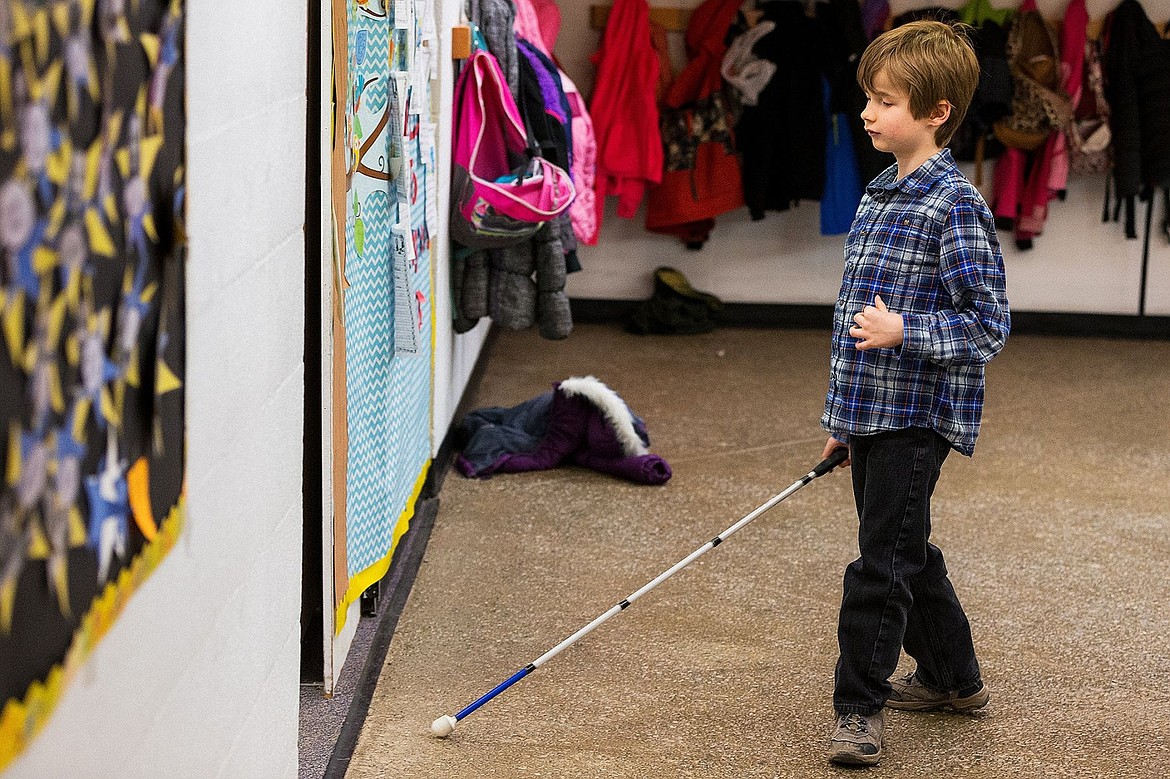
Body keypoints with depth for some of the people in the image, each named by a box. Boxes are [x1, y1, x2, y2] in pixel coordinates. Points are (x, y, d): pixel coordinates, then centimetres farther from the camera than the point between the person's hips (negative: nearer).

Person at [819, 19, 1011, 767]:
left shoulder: (955, 206, -15)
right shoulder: (879, 196, 12)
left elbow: (988, 325, -16)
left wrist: (903, 332, -27)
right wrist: (844, 417, 21)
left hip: (919, 417, -9)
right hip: (871, 414, 9)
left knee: (882, 564, -6)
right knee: (908, 554, 18)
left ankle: (860, 706, 2)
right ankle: (952, 677, 33)